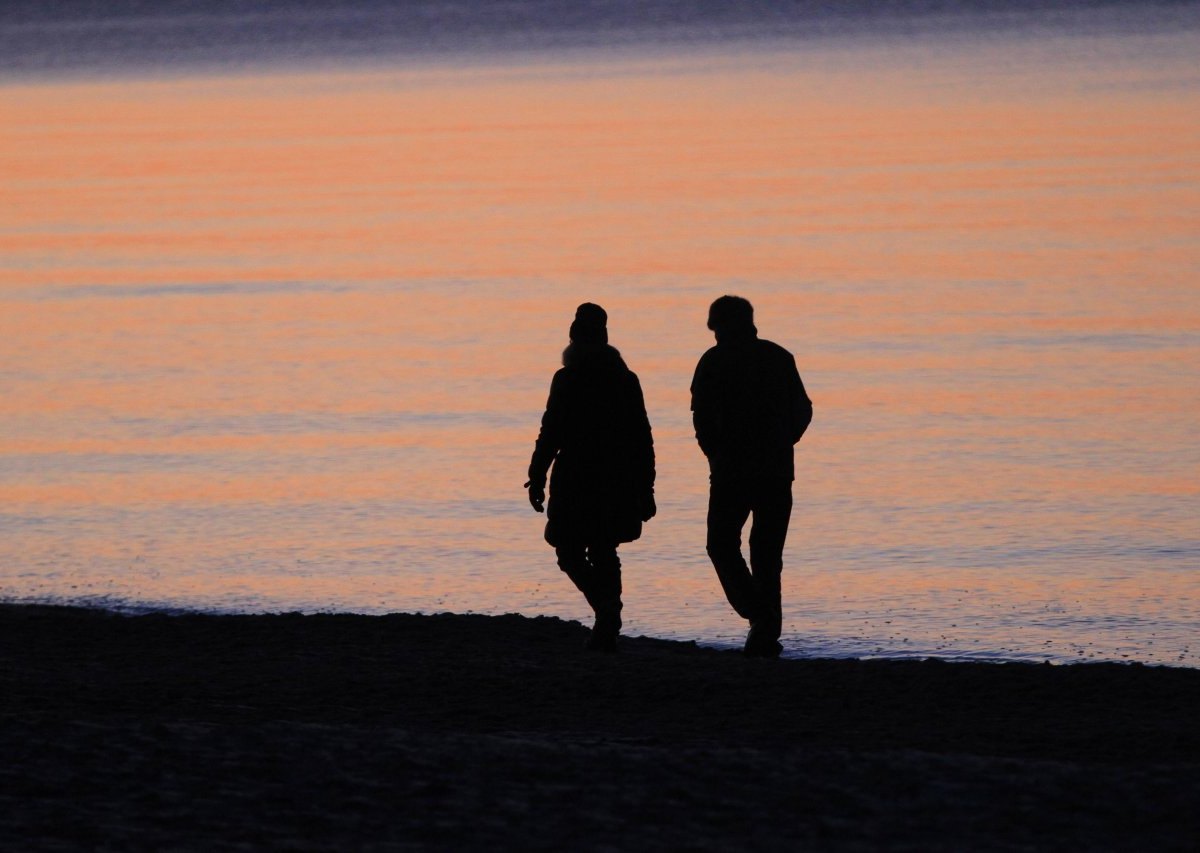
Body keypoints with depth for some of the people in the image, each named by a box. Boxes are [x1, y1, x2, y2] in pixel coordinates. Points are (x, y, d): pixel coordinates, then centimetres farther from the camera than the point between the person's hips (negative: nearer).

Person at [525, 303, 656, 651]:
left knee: (570, 552, 5)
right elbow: (642, 437, 9)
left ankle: (605, 604, -18)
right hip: (619, 484, 5)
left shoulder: (568, 379, -9)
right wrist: (645, 488, 14)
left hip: (577, 482, -5)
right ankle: (608, 628, 10)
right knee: (604, 552, 14)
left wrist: (537, 477, -4)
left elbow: (551, 431, -12)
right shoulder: (626, 378, 7)